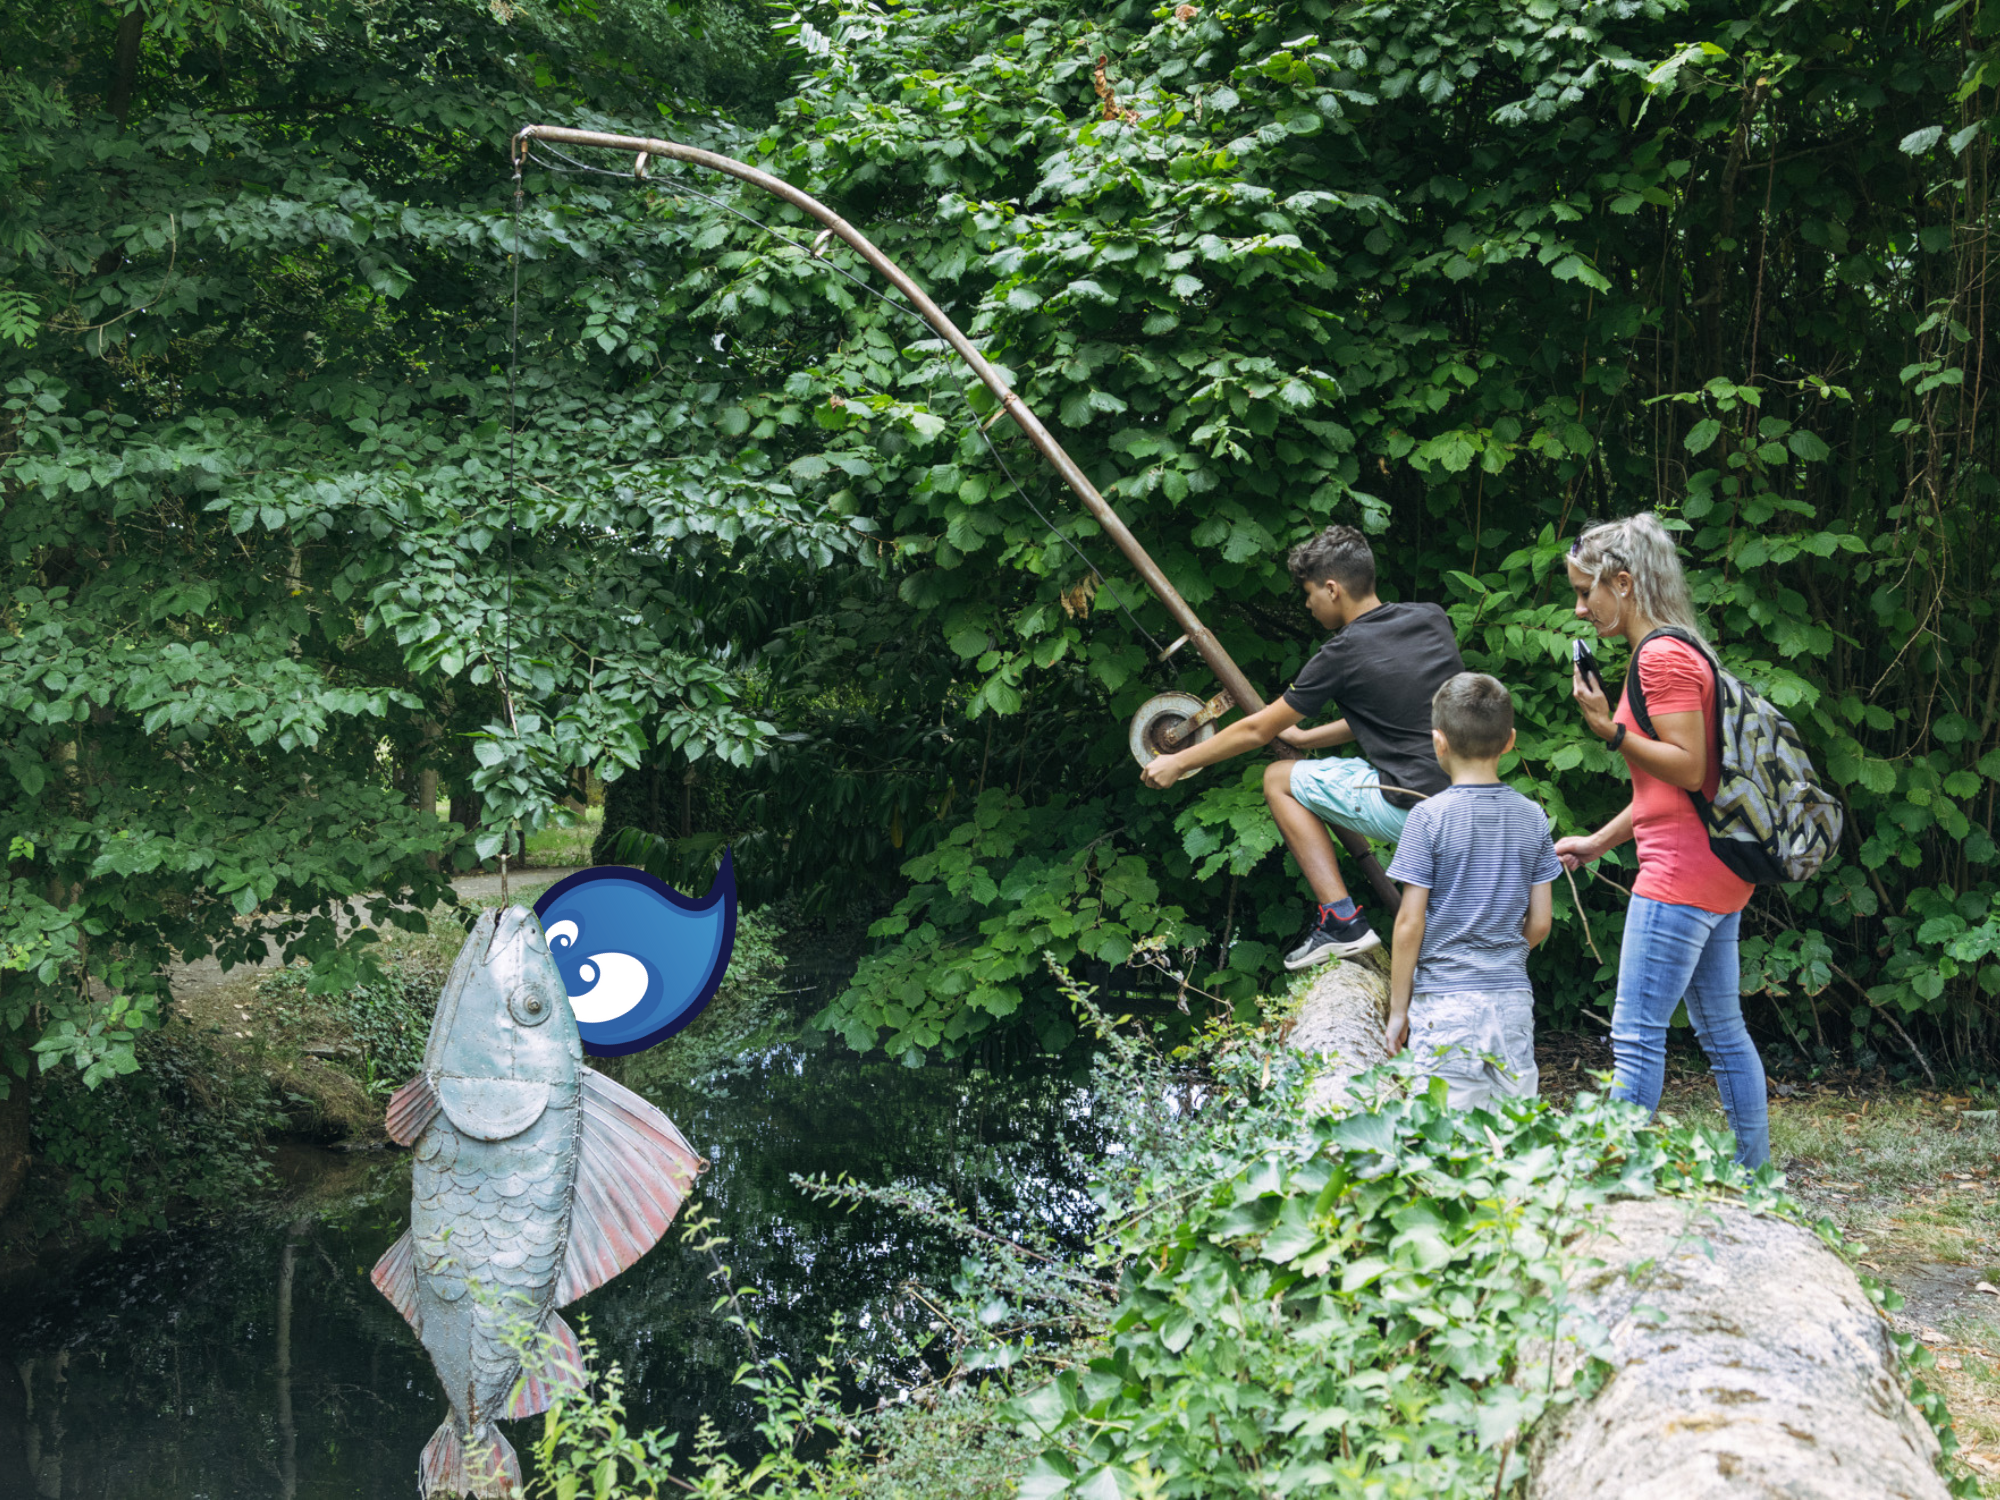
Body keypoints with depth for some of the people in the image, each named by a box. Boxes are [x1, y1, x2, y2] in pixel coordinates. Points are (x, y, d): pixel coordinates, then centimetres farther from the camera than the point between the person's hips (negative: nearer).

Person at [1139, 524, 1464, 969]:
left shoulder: (1346, 653, -8)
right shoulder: (1432, 619, 9)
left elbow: (1258, 730, 2)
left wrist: (1178, 763, 15)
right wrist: (1307, 738, 32)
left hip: (1413, 811, -7)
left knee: (1279, 780, 11)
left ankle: (1340, 920, 3)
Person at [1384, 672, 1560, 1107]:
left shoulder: (1429, 818, -8)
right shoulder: (1533, 818, 4)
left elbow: (1410, 924, -8)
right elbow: (1539, 924, 6)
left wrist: (1398, 1009, 0)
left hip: (1445, 1002, -4)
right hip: (1514, 1000, 4)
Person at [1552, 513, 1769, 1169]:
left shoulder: (1663, 656, -13)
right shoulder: (1674, 652, 18)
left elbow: (1688, 769, -18)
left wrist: (1611, 730, -23)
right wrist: (1598, 842, 21)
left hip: (1682, 872, -10)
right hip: (1715, 873, 10)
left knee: (1636, 1033, -9)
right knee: (1722, 1030, 14)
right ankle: (1756, 1176, 20)